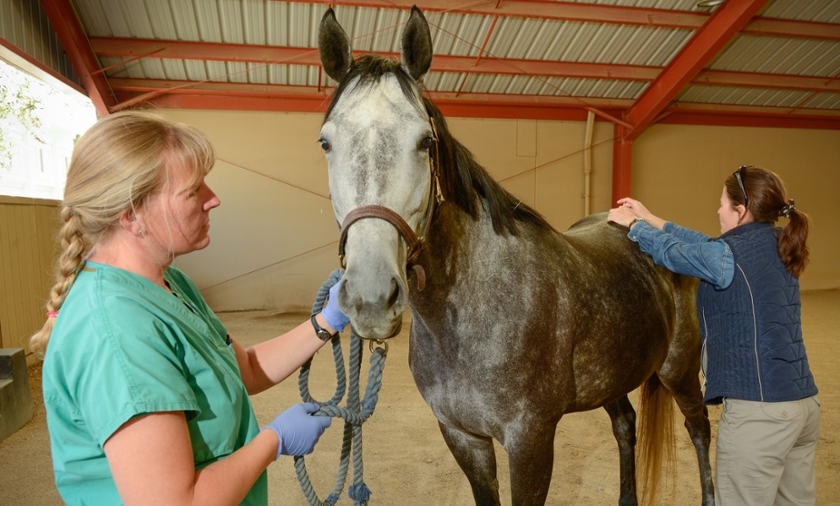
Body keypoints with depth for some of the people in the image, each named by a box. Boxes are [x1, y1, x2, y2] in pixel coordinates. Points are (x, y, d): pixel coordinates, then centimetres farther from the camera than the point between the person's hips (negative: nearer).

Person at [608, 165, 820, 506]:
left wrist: (633, 224, 18)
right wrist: (650, 219, 25)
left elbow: (671, 252, 0)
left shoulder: (729, 256, -16)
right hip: (805, 403, 9)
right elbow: (705, 245, 18)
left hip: (757, 411, -9)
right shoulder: (777, 248, 9)